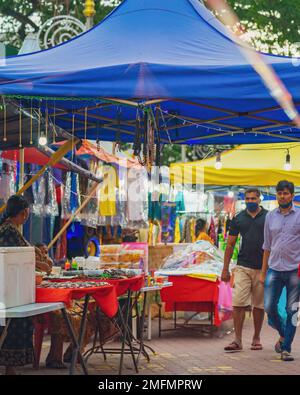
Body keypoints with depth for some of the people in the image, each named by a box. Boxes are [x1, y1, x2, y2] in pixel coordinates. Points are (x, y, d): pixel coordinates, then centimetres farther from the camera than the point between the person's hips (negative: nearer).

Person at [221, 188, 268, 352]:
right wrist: (225, 269, 7)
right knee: (238, 303, -8)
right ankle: (238, 340, -6)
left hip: (263, 267, 0)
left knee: (259, 304, 7)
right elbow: (230, 245, 11)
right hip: (243, 266, 1)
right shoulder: (238, 219, 7)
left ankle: (256, 338, 21)